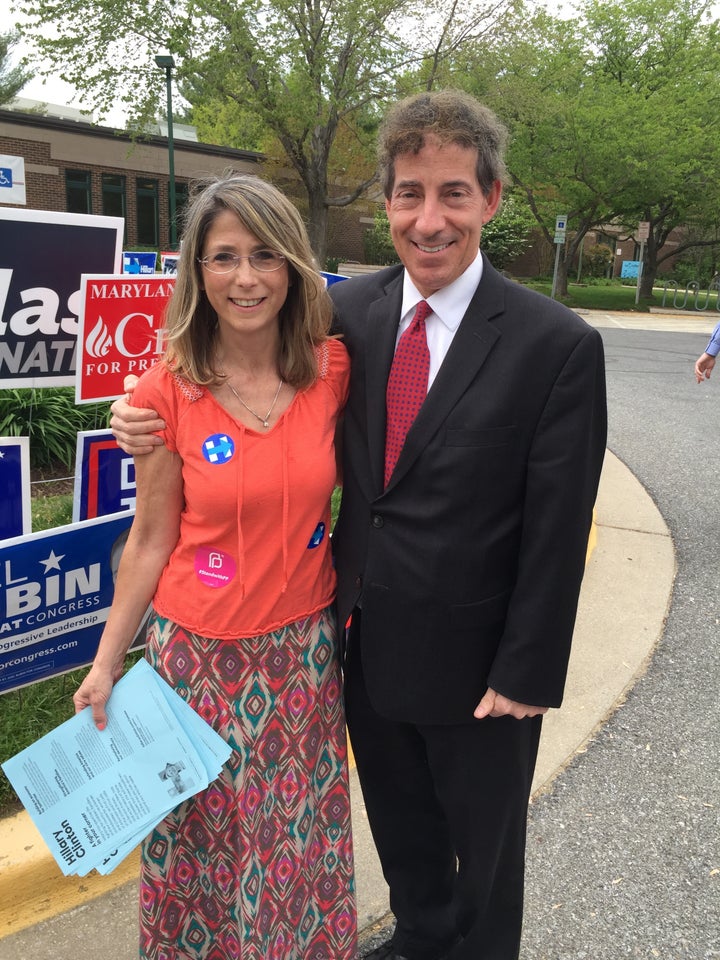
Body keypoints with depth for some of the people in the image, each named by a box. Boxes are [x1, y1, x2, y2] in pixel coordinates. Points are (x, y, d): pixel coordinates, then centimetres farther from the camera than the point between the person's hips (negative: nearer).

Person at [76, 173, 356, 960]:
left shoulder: (334, 369, -7)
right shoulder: (168, 392, -12)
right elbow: (151, 536, -4)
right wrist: (107, 660, 1)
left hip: (304, 648, 2)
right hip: (199, 651, -1)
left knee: (300, 834, 18)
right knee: (203, 834, 18)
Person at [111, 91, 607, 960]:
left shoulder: (557, 344, -17)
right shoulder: (349, 310, -4)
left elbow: (557, 532, -14)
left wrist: (525, 674, -11)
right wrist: (158, 420, -10)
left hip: (473, 662, -4)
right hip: (367, 645, 5)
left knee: (483, 853, 22)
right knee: (399, 831, 28)